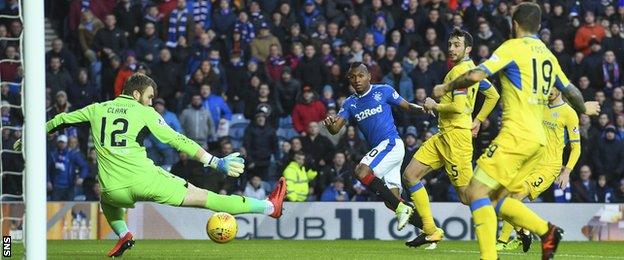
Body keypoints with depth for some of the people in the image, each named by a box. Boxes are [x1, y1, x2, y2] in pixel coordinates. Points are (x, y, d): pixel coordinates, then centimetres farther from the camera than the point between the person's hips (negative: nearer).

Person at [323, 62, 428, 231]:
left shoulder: (383, 91, 0)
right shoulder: (350, 103, 13)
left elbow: (407, 107, 4)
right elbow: (335, 129, 4)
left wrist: (418, 108, -19)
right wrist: (330, 124, -20)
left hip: (391, 143, -7)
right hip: (378, 148, 7)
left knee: (361, 172, -25)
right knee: (392, 201, 1)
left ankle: (401, 208, -20)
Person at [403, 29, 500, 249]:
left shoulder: (460, 70, -14)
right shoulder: (471, 68, 15)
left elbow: (458, 107, -24)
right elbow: (493, 95, 26)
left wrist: (435, 106, -8)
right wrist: (478, 121, 26)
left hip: (456, 134, -11)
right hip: (444, 134, 11)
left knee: (467, 195, -10)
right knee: (411, 174, 7)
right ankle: (431, 231, 7)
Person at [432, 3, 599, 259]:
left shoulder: (513, 47, -5)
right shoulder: (548, 55, 16)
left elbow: (476, 75, -14)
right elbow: (571, 91, 28)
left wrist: (446, 87, 3)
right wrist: (584, 108, 50)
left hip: (516, 135, -8)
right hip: (538, 139, 8)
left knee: (476, 191, -9)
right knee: (496, 198, 14)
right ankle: (547, 231, 2)